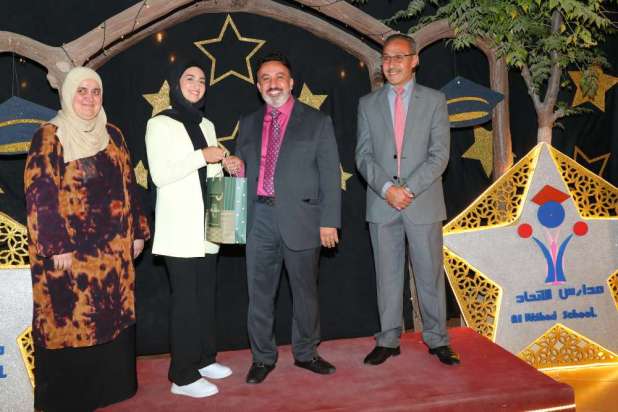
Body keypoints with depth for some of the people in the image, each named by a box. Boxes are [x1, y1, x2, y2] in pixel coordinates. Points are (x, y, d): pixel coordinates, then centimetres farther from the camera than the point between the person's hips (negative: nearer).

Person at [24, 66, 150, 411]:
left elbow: (128, 185, 14)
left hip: (114, 248, 5)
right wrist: (57, 247, -16)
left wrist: (138, 231, 10)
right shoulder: (50, 136, -6)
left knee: (114, 317, 11)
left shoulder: (112, 135, 11)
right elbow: (40, 194, -12)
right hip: (70, 250, -5)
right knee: (70, 321, 3)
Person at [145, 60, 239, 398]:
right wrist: (202, 156, -15)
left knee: (206, 294, 12)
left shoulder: (206, 125, 16)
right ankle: (182, 376, 4)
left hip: (206, 224, 7)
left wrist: (225, 165, 2)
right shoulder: (160, 124, -4)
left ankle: (204, 358, 26)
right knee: (185, 298, -5)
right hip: (179, 226, -7)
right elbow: (160, 176, -14)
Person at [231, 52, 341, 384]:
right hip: (259, 218, 3)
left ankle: (305, 353, 27)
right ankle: (263, 357, 23)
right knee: (259, 292, 8)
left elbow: (329, 176, -1)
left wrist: (329, 221, -7)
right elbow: (241, 170, 16)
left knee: (305, 291, 10)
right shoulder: (248, 124, 14)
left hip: (300, 218, -2)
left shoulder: (317, 122, 4)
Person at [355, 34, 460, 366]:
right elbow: (363, 156, 4)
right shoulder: (368, 104, 10)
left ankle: (437, 340, 18)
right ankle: (388, 340, 18)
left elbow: (439, 154, -3)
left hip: (424, 204, -1)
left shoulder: (434, 100, 5)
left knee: (430, 274, 5)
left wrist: (409, 189, -14)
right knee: (387, 275, 8)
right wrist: (387, 188, -12)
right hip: (382, 205, 2)